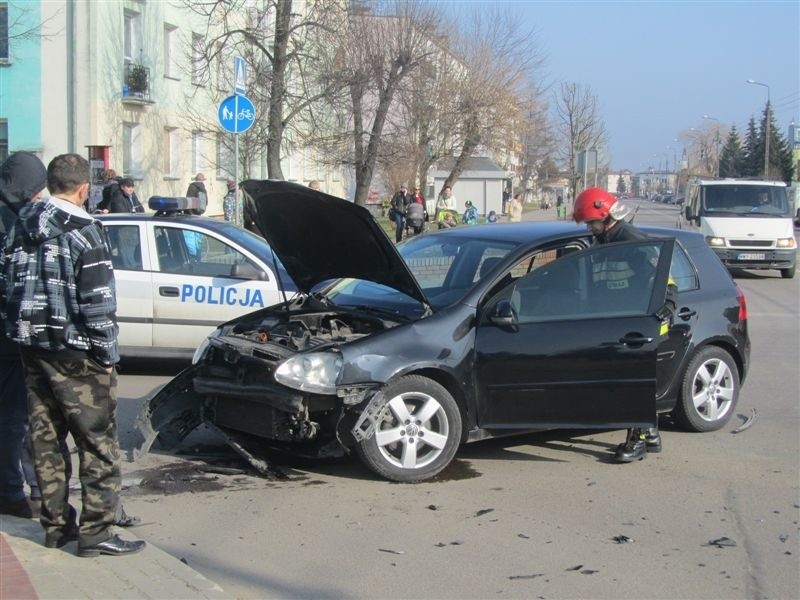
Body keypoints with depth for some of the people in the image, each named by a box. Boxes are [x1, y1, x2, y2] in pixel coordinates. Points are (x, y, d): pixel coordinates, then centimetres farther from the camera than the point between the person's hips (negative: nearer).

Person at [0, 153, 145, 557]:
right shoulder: (83, 232, -14)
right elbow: (98, 301, -17)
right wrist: (108, 353, -9)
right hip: (74, 355, -7)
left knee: (45, 439, 13)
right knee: (98, 443, 0)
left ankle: (55, 524, 20)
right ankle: (95, 532, 0)